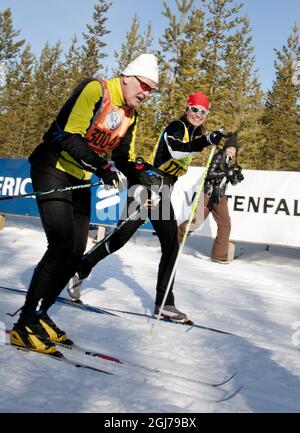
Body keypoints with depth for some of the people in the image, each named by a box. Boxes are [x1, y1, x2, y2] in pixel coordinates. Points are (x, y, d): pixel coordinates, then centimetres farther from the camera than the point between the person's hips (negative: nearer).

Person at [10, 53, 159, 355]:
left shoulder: (130, 116, 9)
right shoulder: (95, 90, -16)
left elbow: (125, 158, 13)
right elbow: (70, 137, -24)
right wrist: (101, 167, -33)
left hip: (80, 179, 9)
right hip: (53, 169, -9)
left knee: (76, 251, 4)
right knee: (61, 246, -18)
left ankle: (39, 315, 17)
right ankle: (25, 325, -10)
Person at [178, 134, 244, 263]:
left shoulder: (233, 163, 12)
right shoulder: (219, 157, -7)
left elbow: (234, 182, 16)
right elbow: (210, 173, -17)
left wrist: (237, 177, -5)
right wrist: (226, 172, -25)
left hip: (220, 197, 7)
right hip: (208, 194, -6)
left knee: (225, 224, -2)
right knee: (196, 221, -8)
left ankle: (219, 255, 5)